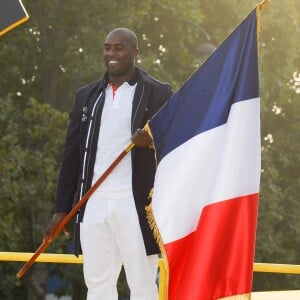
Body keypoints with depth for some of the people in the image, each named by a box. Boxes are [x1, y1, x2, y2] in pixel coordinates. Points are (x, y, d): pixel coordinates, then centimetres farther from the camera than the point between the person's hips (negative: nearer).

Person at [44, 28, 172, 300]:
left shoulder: (158, 93, 4)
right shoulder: (86, 96, 16)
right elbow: (71, 154, 15)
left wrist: (153, 141, -20)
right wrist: (61, 208, 10)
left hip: (135, 204, -4)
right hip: (93, 204, 4)